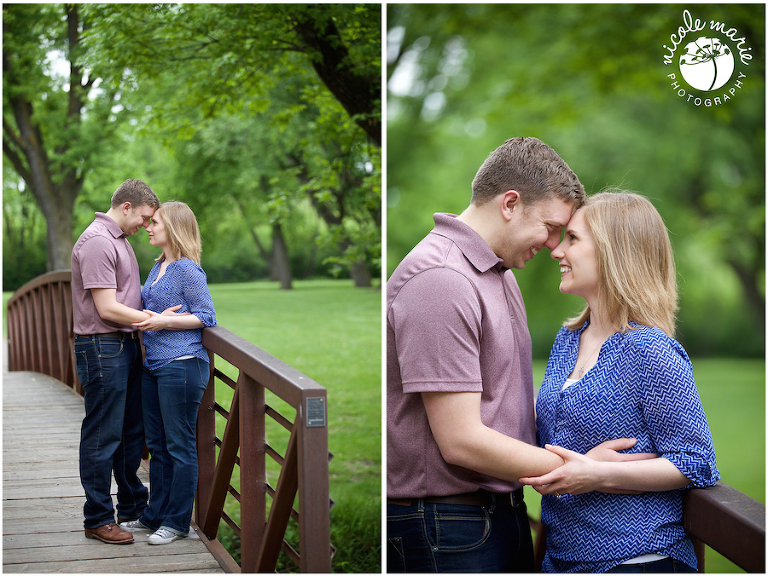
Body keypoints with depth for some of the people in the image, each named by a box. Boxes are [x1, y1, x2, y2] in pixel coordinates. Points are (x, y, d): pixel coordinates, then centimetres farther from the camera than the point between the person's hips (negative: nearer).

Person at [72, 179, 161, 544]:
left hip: (125, 347, 10)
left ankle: (131, 504, 29)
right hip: (101, 347, -10)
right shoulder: (97, 242, -16)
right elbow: (107, 309, -20)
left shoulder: (119, 239, 16)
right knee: (103, 436, -3)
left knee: (132, 431, 17)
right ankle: (98, 519, 6)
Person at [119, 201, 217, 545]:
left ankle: (177, 522, 7)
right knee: (157, 445, 14)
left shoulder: (188, 270, -11)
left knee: (180, 446, -1)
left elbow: (206, 316, -12)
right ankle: (155, 514, 24)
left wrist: (164, 322, -19)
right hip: (154, 366, 9)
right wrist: (144, 320, 10)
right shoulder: (158, 267, 16)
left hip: (181, 365, -9)